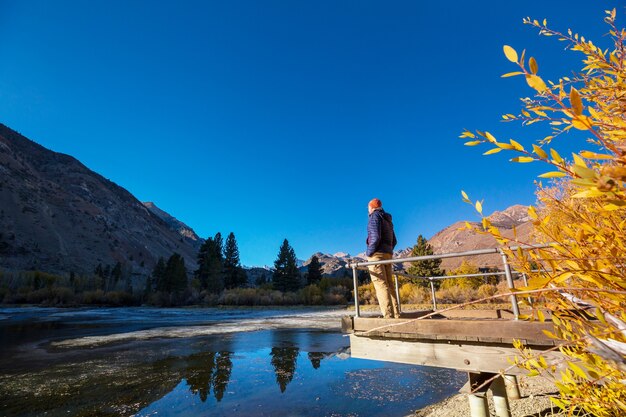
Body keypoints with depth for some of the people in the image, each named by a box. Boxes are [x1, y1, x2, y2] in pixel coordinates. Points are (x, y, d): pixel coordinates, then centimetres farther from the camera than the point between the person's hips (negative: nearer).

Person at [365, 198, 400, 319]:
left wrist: (369, 253, -9)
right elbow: (394, 241, 23)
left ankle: (388, 316, -17)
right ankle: (396, 315, 4)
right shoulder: (388, 220, 23)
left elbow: (375, 237, -17)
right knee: (389, 285, 6)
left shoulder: (375, 216, -5)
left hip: (377, 254, -9)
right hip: (388, 255, 9)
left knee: (380, 285, -12)